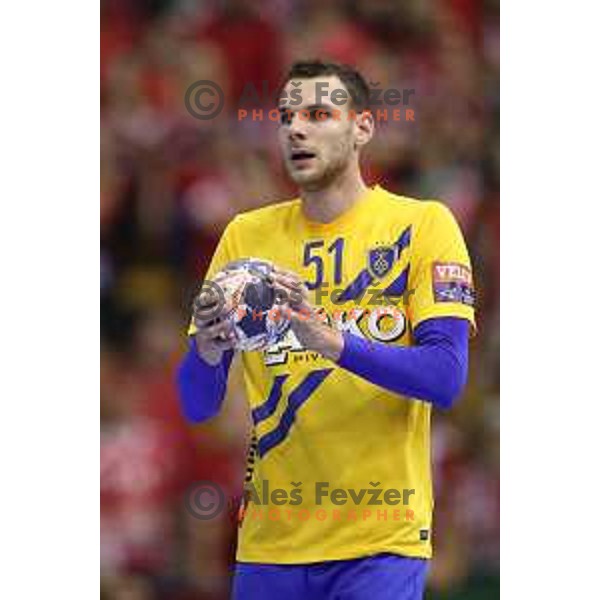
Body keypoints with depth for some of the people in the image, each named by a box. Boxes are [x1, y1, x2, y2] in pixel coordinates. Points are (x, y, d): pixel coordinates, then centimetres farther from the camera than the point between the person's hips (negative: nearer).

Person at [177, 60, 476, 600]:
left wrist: (332, 341, -28)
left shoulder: (421, 225, -1)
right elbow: (196, 407, 5)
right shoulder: (247, 235, 8)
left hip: (381, 541, -3)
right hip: (269, 543, 3)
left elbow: (445, 379, -13)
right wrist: (208, 352, -18)